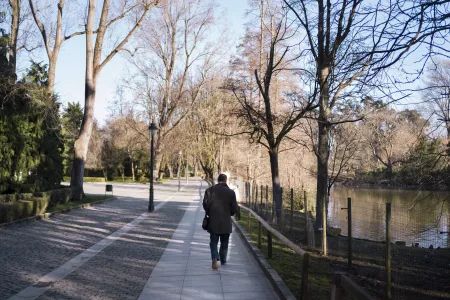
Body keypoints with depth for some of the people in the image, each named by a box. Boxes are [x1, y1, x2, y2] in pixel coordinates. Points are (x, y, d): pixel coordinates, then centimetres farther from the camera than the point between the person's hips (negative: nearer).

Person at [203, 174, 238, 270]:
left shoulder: (210, 190, -4)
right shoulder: (231, 192, -4)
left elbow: (205, 204, -6)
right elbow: (234, 208, -2)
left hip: (213, 221, 0)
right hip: (226, 222, 0)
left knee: (213, 242, 8)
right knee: (224, 243, 16)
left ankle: (215, 258, -12)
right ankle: (223, 260, 26)